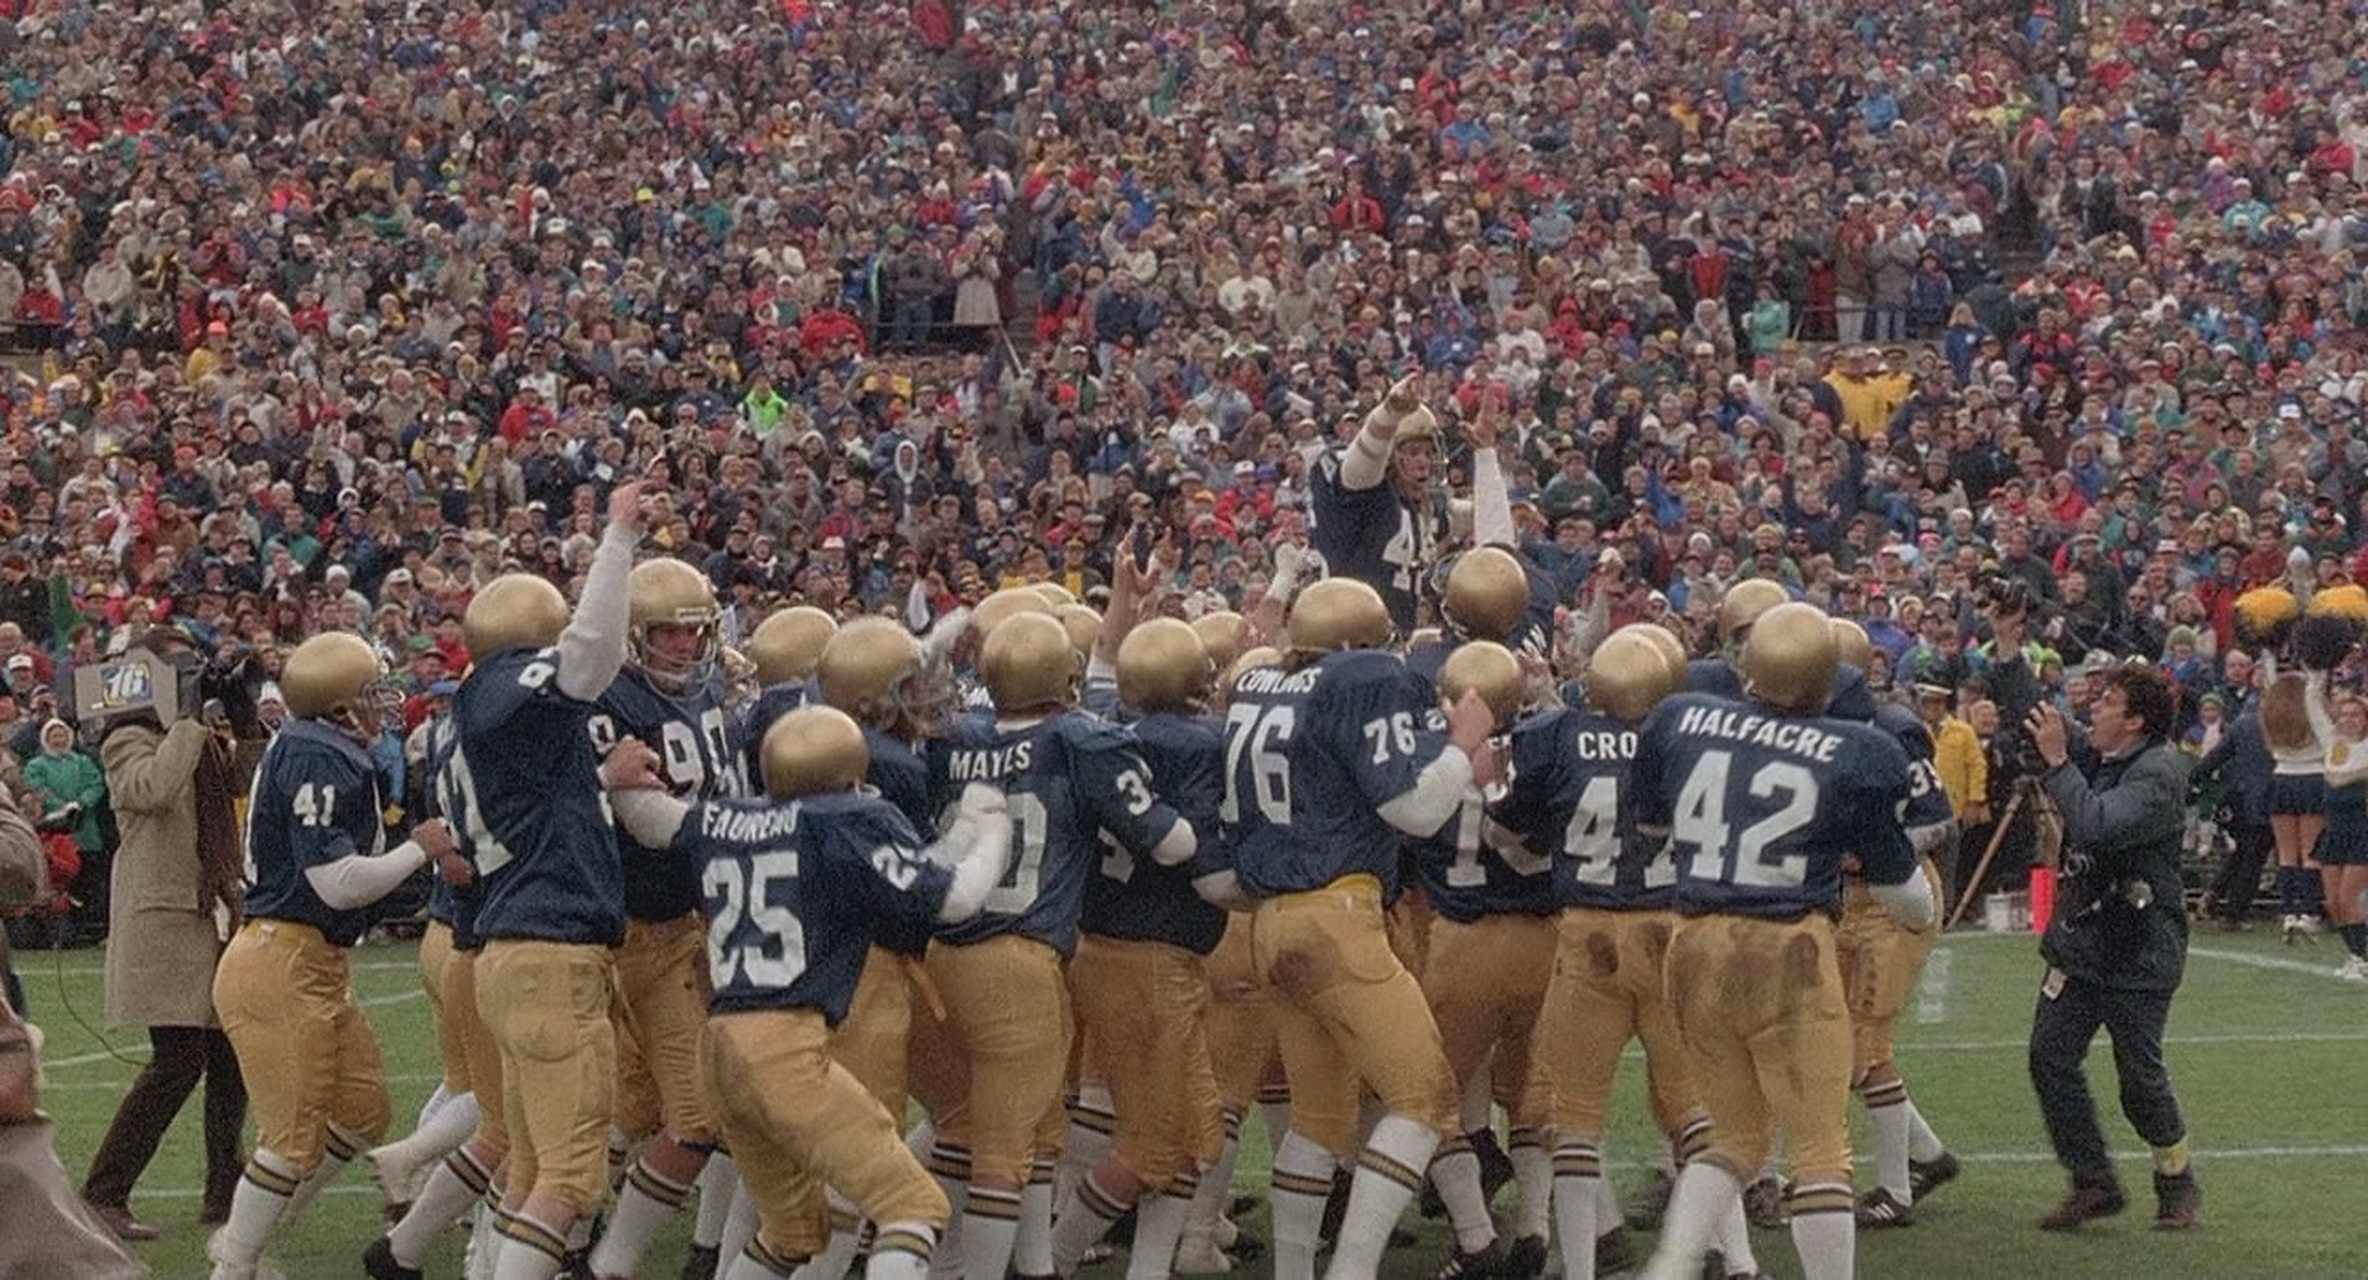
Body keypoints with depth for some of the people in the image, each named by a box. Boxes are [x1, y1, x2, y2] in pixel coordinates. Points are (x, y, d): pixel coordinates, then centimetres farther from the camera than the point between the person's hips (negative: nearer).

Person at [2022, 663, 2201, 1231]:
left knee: (2140, 1074, 0)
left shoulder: (2158, 772, -16)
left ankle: (2178, 1184, 21)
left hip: (2137, 950, -8)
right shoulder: (2096, 759, 9)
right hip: (2080, 939, 8)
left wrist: (2057, 761, -23)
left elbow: (2098, 826, -29)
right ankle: (2094, 1184, 10)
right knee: (2050, 1057, 0)